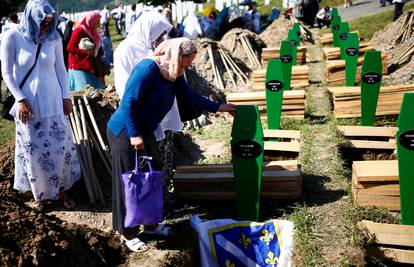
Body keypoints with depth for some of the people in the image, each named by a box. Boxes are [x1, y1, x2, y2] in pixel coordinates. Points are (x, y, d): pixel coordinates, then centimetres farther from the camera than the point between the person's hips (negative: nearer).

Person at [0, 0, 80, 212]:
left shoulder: (54, 38, -2)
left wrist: (66, 97, 5)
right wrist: (20, 100, -12)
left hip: (53, 103, 3)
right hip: (28, 104, -2)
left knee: (60, 148, 7)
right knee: (34, 151, 6)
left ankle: (61, 191, 24)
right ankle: (40, 194, 23)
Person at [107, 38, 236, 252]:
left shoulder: (174, 75, 4)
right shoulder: (148, 68, -23)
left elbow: (190, 97, 10)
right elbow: (129, 102, -26)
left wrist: (219, 108, 8)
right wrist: (134, 135, -23)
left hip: (144, 132, 9)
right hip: (124, 132, -9)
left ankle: (150, 222, 32)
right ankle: (128, 233, 14)